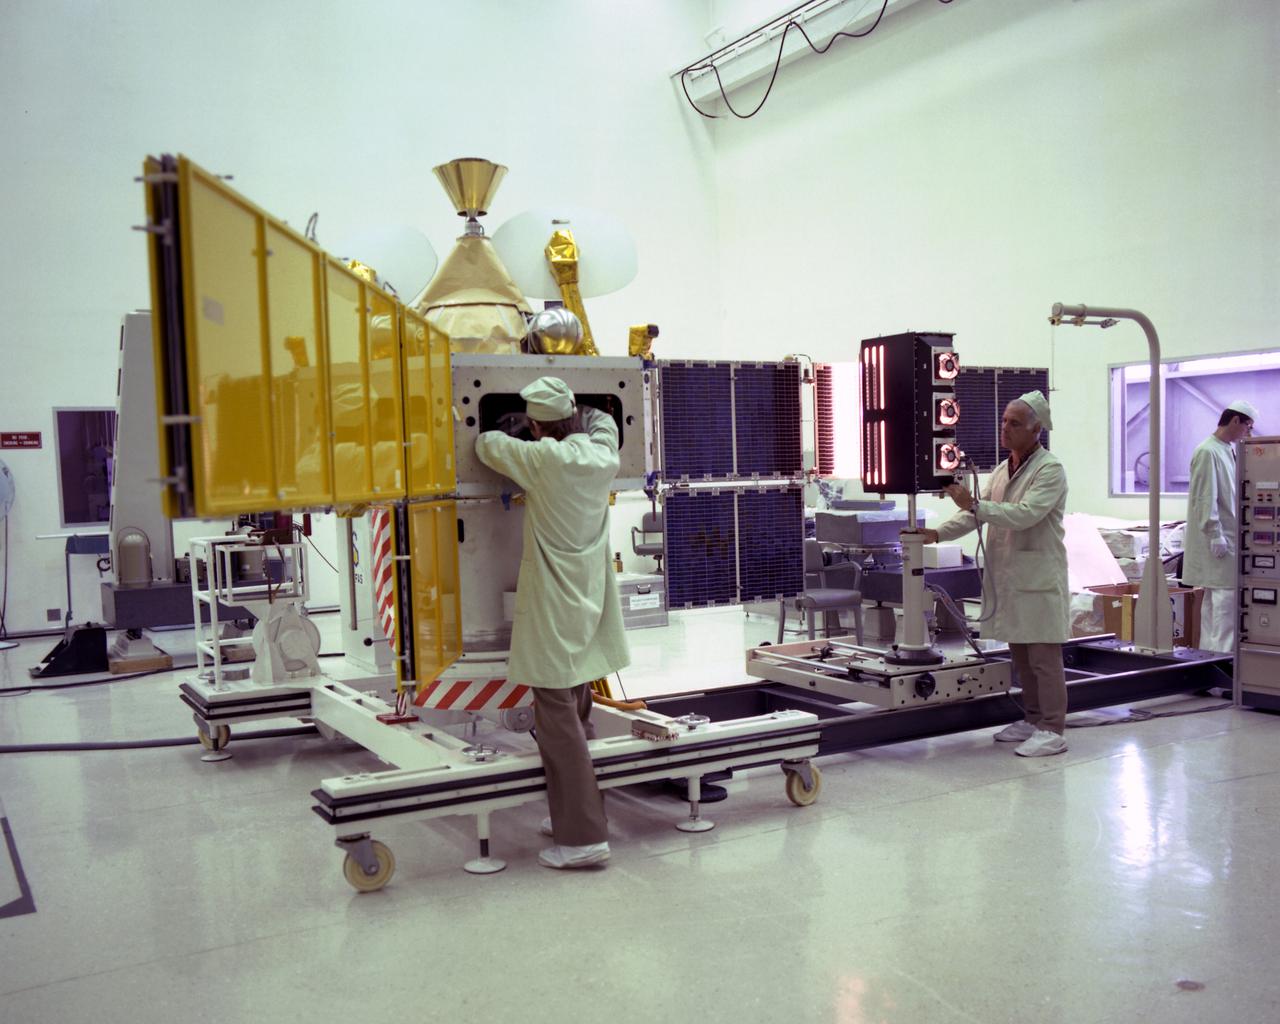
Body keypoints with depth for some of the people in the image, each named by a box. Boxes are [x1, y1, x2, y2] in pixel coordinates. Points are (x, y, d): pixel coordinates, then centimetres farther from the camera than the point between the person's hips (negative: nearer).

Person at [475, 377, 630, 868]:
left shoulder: (545, 460, -16)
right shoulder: (603, 456, 3)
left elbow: (487, 445, -1)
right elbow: (602, 420, 26)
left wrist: (496, 432, 20)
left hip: (554, 609, -8)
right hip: (590, 604, 8)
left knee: (557, 718, -5)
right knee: (576, 712, 22)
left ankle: (584, 836, -5)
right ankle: (573, 814, 39)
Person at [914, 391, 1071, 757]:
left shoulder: (1050, 469, -10)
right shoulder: (1002, 470, 14)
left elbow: (1025, 514, -23)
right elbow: (975, 513, 12)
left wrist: (973, 505, -28)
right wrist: (938, 533, -2)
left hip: (1038, 577, -8)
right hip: (1007, 576, 8)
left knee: (1044, 656, -4)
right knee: (1020, 654, 14)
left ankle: (1052, 730, 3)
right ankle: (1032, 719, 25)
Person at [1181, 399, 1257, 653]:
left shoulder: (1229, 450, 15)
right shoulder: (1208, 452, -14)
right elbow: (1204, 499, -18)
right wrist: (1215, 535, -20)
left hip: (1229, 535, 10)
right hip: (1218, 538, -10)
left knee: (1214, 596, 12)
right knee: (1226, 594, -11)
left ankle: (1209, 650, 17)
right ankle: (1222, 652, -9)